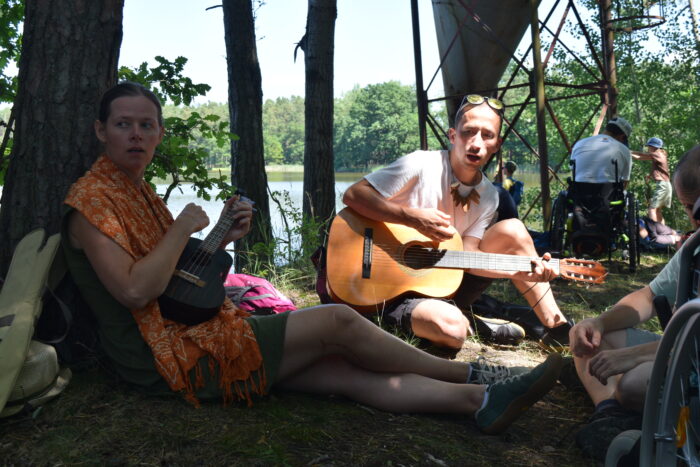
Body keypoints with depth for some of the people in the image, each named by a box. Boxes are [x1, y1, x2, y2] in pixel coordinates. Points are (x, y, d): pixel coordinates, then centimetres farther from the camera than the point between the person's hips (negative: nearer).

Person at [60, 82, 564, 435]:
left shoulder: (139, 190, 18)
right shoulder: (92, 198, -11)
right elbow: (134, 290, -23)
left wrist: (221, 238, 3)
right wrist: (183, 229, -14)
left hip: (192, 332, 9)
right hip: (170, 357, -9)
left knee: (343, 369, -5)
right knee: (338, 322, -13)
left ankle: (477, 401, -6)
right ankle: (470, 376, 3)